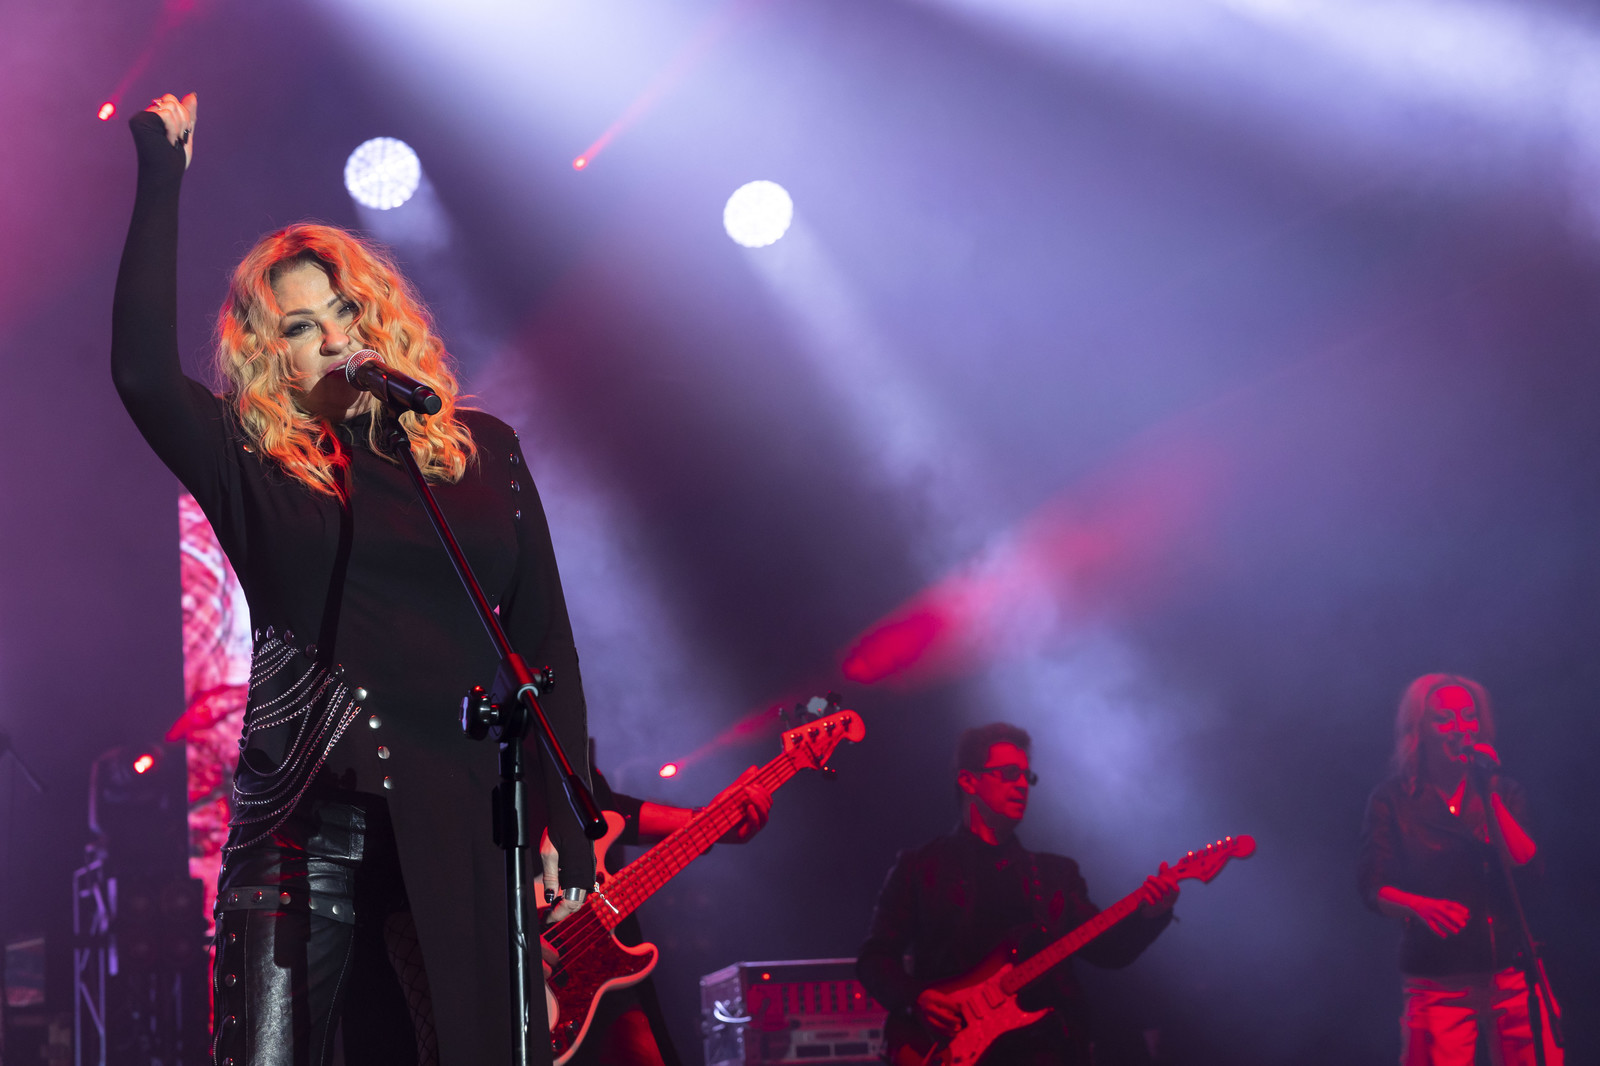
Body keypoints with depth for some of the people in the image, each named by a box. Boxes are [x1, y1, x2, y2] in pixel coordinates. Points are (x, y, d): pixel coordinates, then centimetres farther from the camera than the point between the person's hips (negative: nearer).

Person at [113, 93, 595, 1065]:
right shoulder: (257, 472, 8)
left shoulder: (481, 452, 13)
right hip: (303, 827, -1)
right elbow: (143, 372, -11)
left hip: (460, 825, 2)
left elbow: (545, 645, 12)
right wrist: (162, 181, -8)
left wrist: (566, 829, 5)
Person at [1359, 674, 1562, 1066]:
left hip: (1513, 973, 2)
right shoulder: (1392, 800, 4)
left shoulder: (1503, 792, 12)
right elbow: (1373, 889, -3)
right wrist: (1418, 906, -23)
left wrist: (1491, 797, -8)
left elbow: (1529, 867, -3)